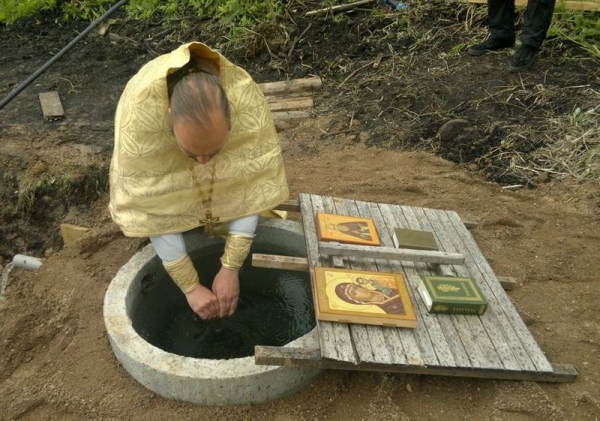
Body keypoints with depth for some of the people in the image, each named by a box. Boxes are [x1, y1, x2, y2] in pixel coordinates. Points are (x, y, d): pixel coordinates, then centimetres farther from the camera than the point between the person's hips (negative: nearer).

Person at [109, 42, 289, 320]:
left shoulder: (247, 100, -40)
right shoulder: (139, 114, -43)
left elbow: (252, 184, -31)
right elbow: (151, 207, -36)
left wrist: (230, 268, -32)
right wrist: (190, 287, -33)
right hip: (162, 166, 0)